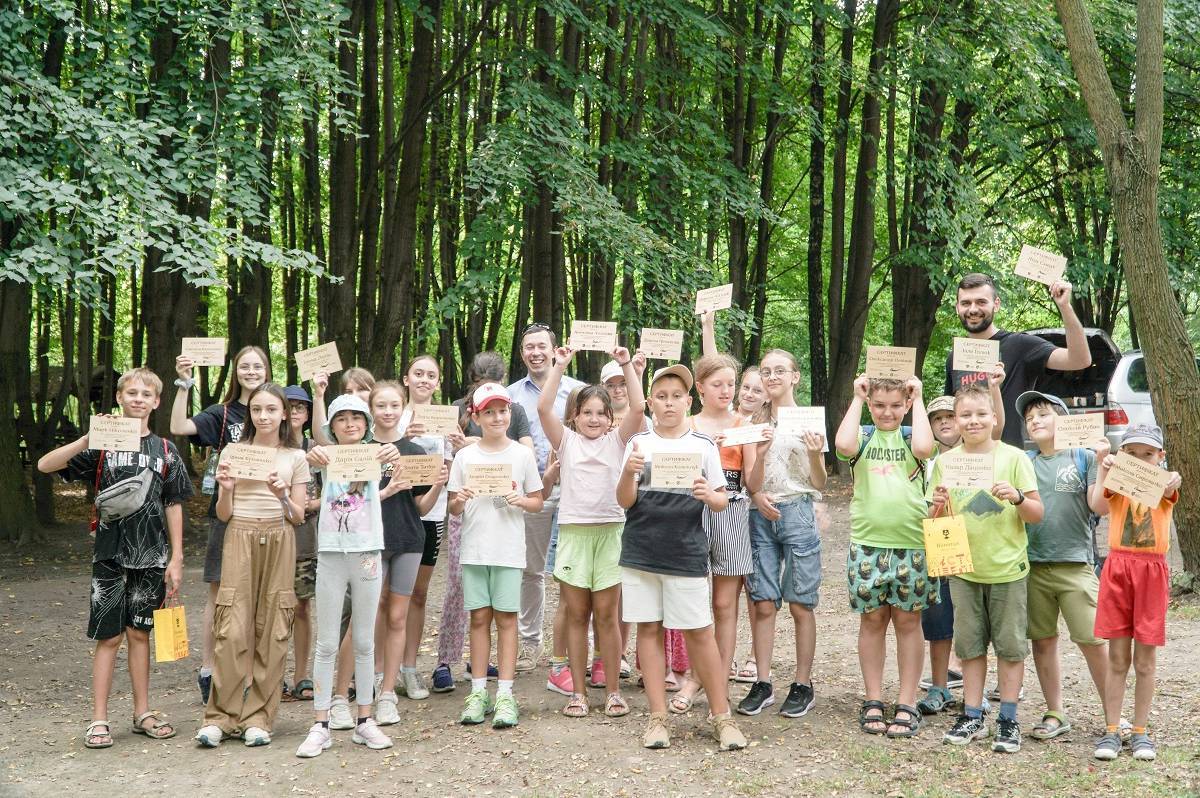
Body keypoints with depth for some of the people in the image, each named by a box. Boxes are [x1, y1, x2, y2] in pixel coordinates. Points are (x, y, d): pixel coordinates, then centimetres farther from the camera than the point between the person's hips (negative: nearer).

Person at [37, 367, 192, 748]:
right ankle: (99, 719, 7)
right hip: (111, 553, -2)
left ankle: (143, 712, 19)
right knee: (109, 635, 0)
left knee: (139, 632, 11)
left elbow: (173, 506, 8)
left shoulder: (164, 450, 6)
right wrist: (86, 441, -26)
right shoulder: (102, 445, -2)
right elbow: (44, 465, -12)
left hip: (151, 556, 2)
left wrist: (176, 559, 3)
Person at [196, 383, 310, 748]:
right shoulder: (232, 452, 9)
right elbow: (223, 514, 8)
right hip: (240, 540, 0)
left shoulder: (295, 457, 9)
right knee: (232, 629, -8)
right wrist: (226, 489, -11)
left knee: (272, 630, -2)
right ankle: (220, 716, 1)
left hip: (279, 542, 1)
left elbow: (298, 517, 7)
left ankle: (258, 717, 6)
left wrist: (282, 496, -12)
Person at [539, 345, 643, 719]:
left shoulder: (617, 440, 7)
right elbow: (544, 408, -7)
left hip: (610, 531, 0)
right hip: (573, 531, 0)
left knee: (607, 614, 3)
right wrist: (559, 367, -8)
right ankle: (578, 692, 12)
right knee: (576, 615, 5)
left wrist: (627, 365, -9)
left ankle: (613, 691, 11)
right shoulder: (566, 440, 7)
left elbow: (637, 408, -7)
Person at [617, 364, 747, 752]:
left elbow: (722, 501, 5)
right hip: (640, 552, 2)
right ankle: (658, 716, 13)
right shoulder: (639, 443, 6)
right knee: (648, 629, 5)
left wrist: (708, 495, -18)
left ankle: (722, 717, 8)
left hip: (686, 555, -2)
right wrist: (628, 474, -19)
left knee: (699, 632, -1)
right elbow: (624, 501, 2)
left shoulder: (703, 446, 4)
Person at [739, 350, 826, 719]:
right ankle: (762, 684, 9)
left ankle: (803, 685, 8)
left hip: (797, 512, -3)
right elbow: (751, 482, 4)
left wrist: (815, 455, -15)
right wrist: (761, 454, -15)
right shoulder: (756, 422, 11)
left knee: (800, 604, 0)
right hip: (761, 514, 3)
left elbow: (820, 484, 4)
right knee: (763, 603, 2)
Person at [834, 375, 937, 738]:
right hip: (867, 544, 0)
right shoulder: (863, 436, 4)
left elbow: (924, 447, -20)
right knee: (872, 620, 7)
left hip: (911, 544, 0)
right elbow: (843, 445, -20)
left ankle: (907, 705, 13)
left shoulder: (909, 435, 4)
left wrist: (918, 400, -9)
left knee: (908, 622, 6)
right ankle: (873, 702, 17)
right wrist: (857, 399, -9)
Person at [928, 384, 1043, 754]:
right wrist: (938, 506, -14)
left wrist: (1018, 497, -22)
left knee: (1010, 646, 4)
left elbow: (1037, 515, -2)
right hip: (964, 569, 2)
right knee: (970, 646, 10)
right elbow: (935, 521, 7)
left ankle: (1008, 720, 14)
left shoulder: (1013, 457, -4)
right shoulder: (945, 462, 2)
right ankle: (973, 716, 20)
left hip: (1008, 568, -2)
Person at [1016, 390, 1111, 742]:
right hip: (1032, 564, 3)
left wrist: (1104, 463, -14)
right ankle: (1055, 715, 19)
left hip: (1074, 564, -3)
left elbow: (1098, 505, -4)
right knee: (1043, 640, 8)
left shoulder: (1083, 456, 3)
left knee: (1092, 641, -5)